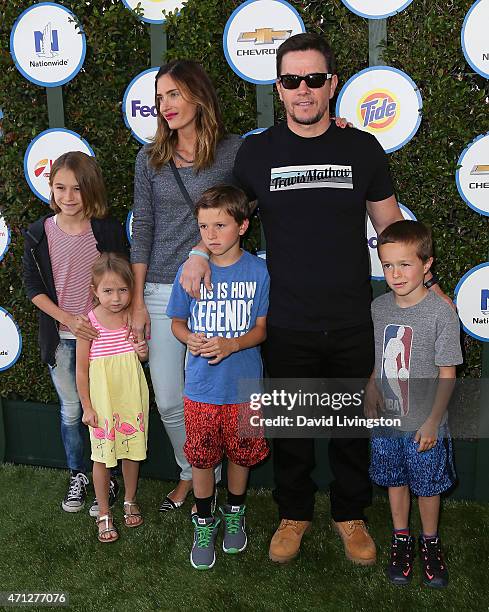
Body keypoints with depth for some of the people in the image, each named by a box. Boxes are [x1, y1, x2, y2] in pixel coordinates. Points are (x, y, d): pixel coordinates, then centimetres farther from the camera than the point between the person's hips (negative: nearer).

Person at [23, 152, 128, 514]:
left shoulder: (108, 229, -9)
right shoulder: (39, 234, -6)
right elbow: (33, 287, -2)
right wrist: (68, 319, -14)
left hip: (101, 334, -1)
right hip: (61, 337, 2)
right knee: (71, 410, 15)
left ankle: (108, 478, 27)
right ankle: (78, 475, 35)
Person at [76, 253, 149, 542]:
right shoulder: (89, 323, -13)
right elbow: (82, 370, -6)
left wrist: (143, 352, -13)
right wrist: (87, 407, -5)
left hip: (132, 396, 2)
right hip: (102, 399, -2)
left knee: (132, 450, 15)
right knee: (103, 456, 7)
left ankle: (130, 501, 37)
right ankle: (104, 514, 24)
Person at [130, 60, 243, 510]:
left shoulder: (234, 151, -2)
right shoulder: (150, 159, 6)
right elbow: (142, 231, 5)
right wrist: (138, 301, 2)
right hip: (162, 292, 3)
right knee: (168, 400, 8)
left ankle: (210, 477, 29)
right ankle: (189, 473, 32)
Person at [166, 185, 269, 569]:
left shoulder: (258, 270, -9)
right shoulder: (190, 271, -7)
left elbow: (262, 328, -3)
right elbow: (177, 322, 5)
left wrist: (231, 344, -21)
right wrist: (190, 338, -16)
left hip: (244, 384, 0)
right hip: (201, 387, 0)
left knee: (242, 453, 16)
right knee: (201, 457, 12)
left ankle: (235, 513, 42)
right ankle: (204, 523, 34)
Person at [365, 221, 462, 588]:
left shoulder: (441, 312, -16)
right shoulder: (379, 307, -1)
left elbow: (447, 374, -13)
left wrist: (433, 422, -13)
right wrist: (371, 389, -4)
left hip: (424, 424, -4)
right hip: (386, 420, 4)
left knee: (428, 487, 13)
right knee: (395, 481, 18)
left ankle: (430, 542, 36)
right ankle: (401, 539, 38)